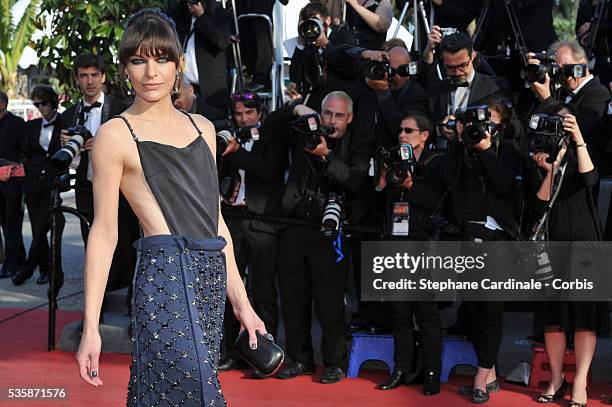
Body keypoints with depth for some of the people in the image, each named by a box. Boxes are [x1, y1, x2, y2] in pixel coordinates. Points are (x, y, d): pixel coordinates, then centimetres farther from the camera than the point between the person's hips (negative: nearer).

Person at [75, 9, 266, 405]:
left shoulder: (201, 127, 18)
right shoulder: (116, 134, 1)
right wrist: (91, 327, -6)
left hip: (210, 280, 6)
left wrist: (241, 301, 19)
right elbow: (104, 232, -2)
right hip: (166, 276, -6)